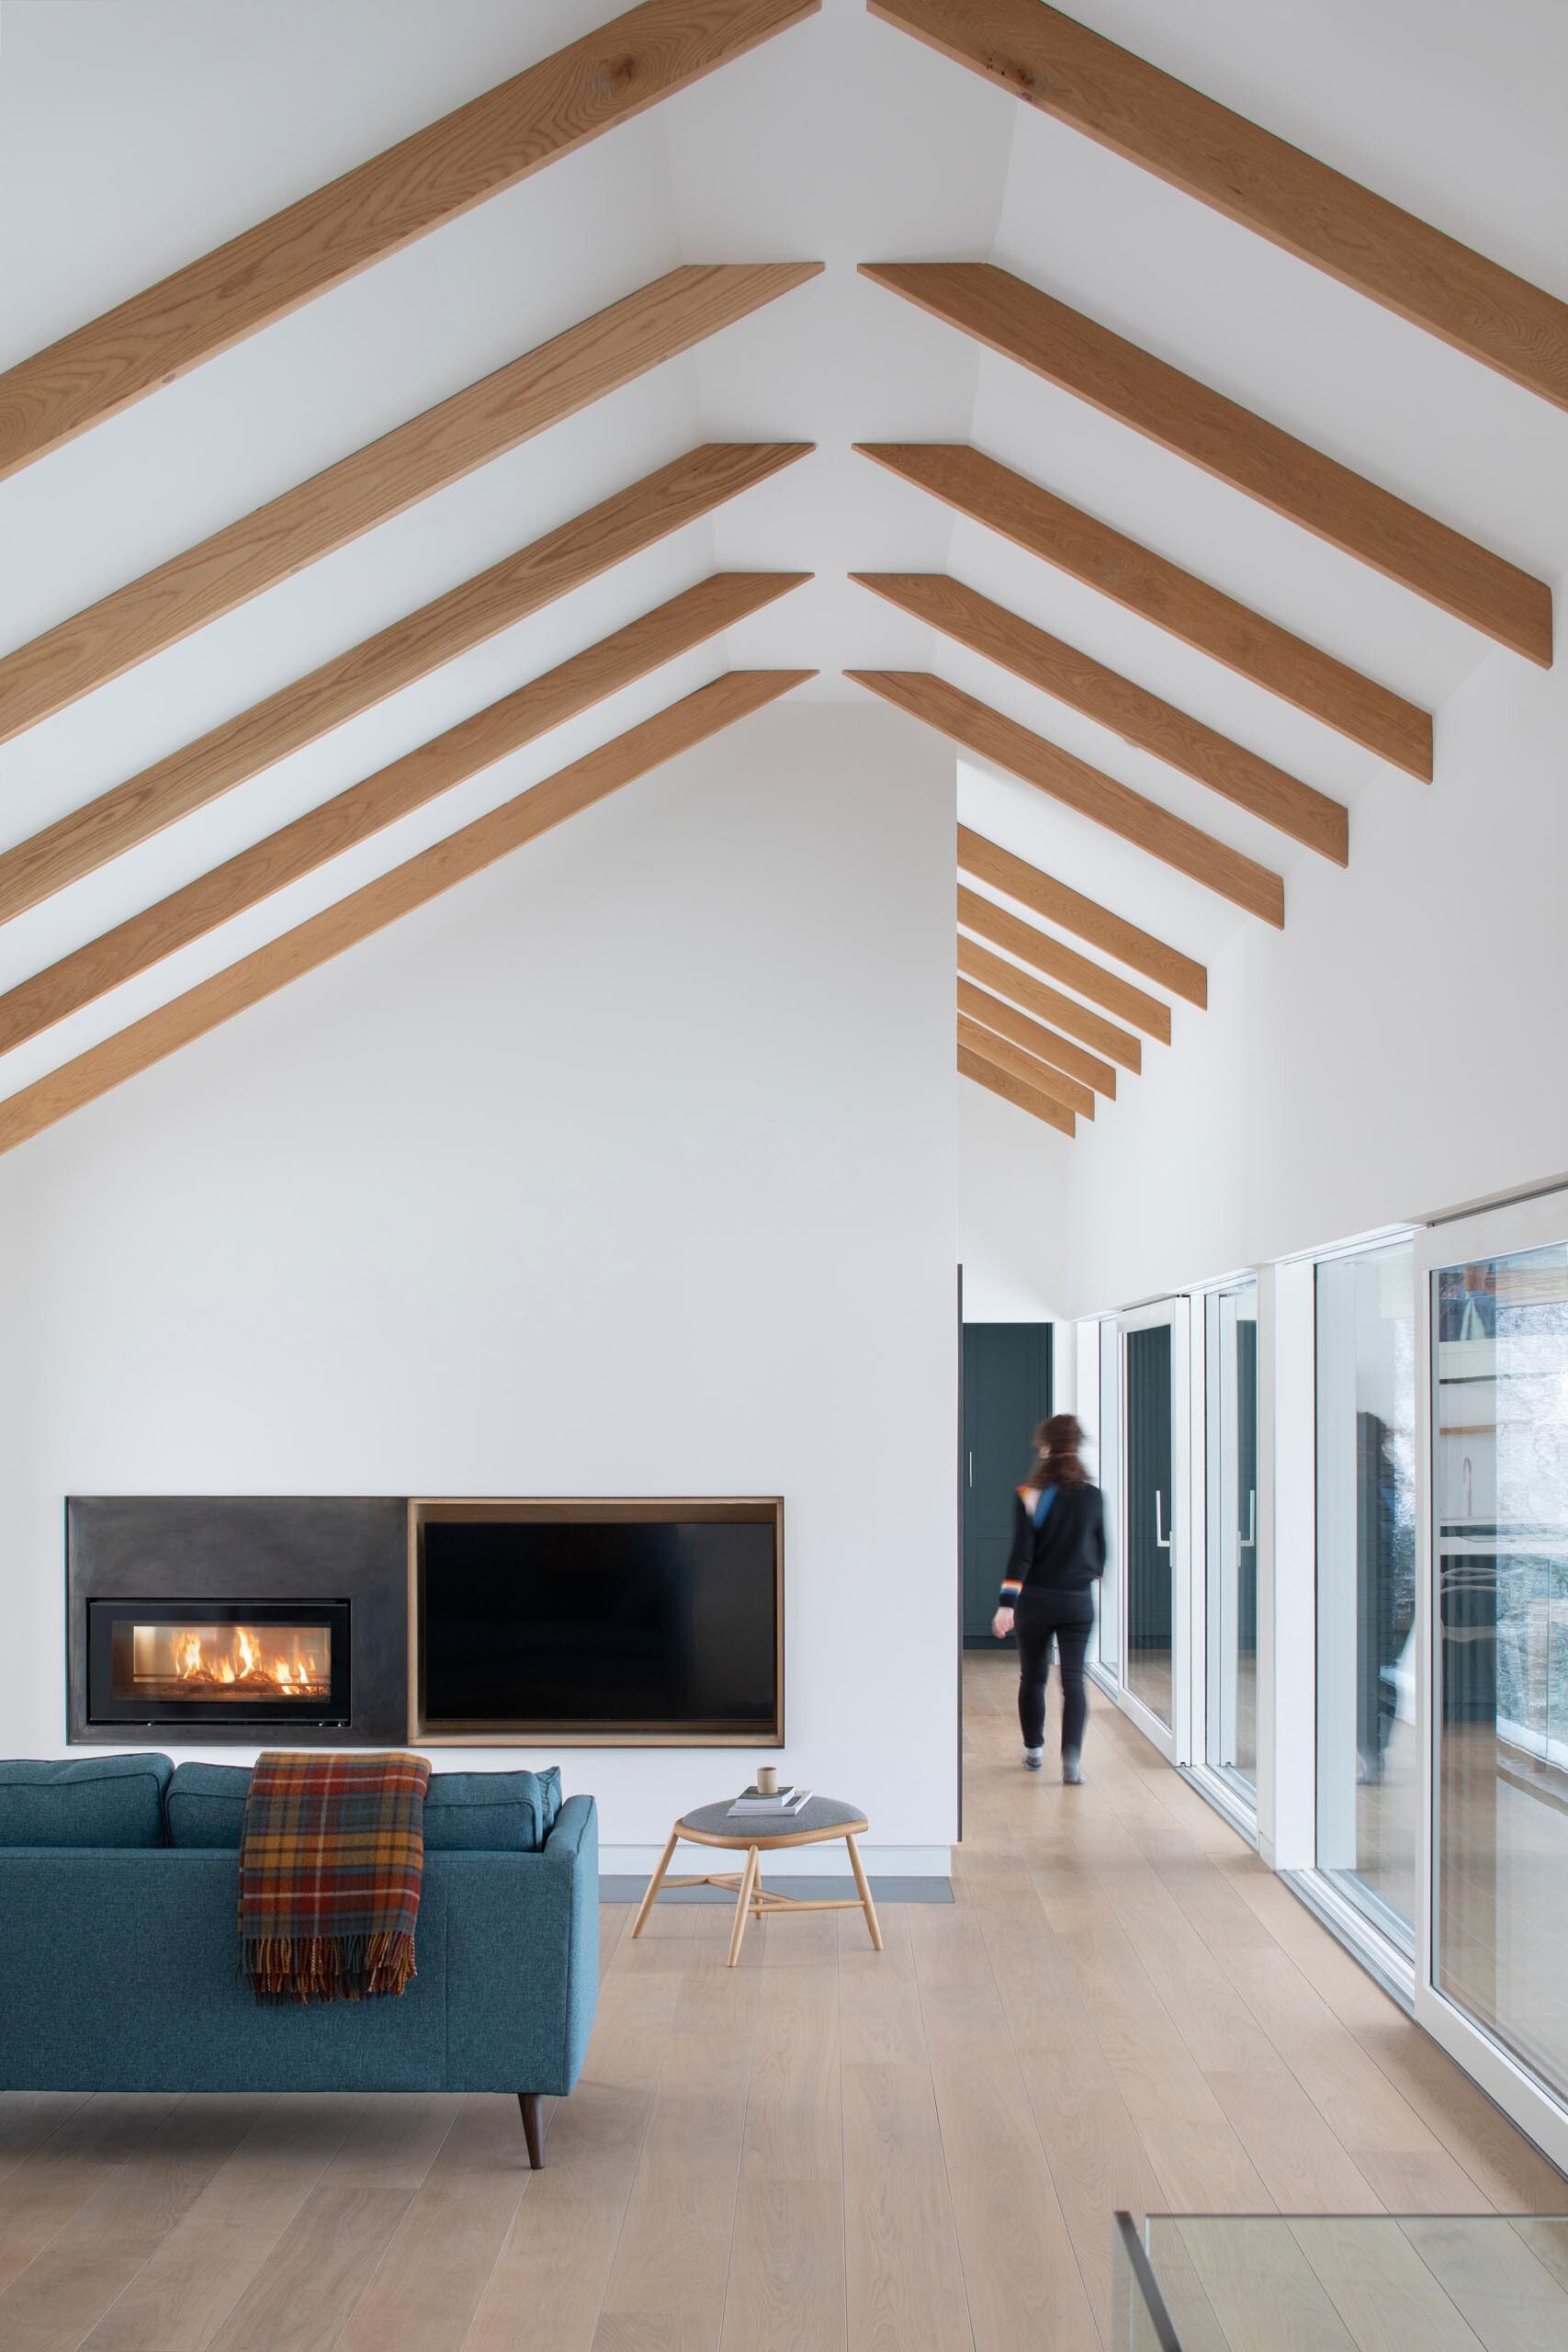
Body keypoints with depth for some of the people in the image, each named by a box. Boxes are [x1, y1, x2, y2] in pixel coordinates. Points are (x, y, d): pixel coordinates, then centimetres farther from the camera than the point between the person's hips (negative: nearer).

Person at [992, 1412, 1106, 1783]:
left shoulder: (1030, 1496, -9)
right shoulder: (1092, 1496, -2)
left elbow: (1021, 1554, -13)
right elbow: (1100, 1551, 9)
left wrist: (1007, 1603, -13)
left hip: (1036, 1599, -1)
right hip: (1078, 1600, 1)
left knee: (1032, 1676, 16)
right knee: (1073, 1679, -2)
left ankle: (1034, 1749, 28)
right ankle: (1072, 1757, -16)